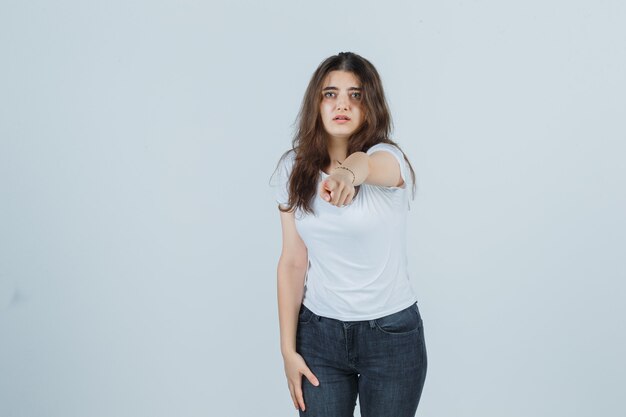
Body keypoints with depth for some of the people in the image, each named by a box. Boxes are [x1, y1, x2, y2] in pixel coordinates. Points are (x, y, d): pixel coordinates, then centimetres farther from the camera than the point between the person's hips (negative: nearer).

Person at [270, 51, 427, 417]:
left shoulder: (388, 157, -13)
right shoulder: (294, 169, -3)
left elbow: (368, 163, -40)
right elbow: (292, 262, -1)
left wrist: (350, 171, -63)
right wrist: (288, 348, -1)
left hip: (391, 333, -2)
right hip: (319, 332, 3)